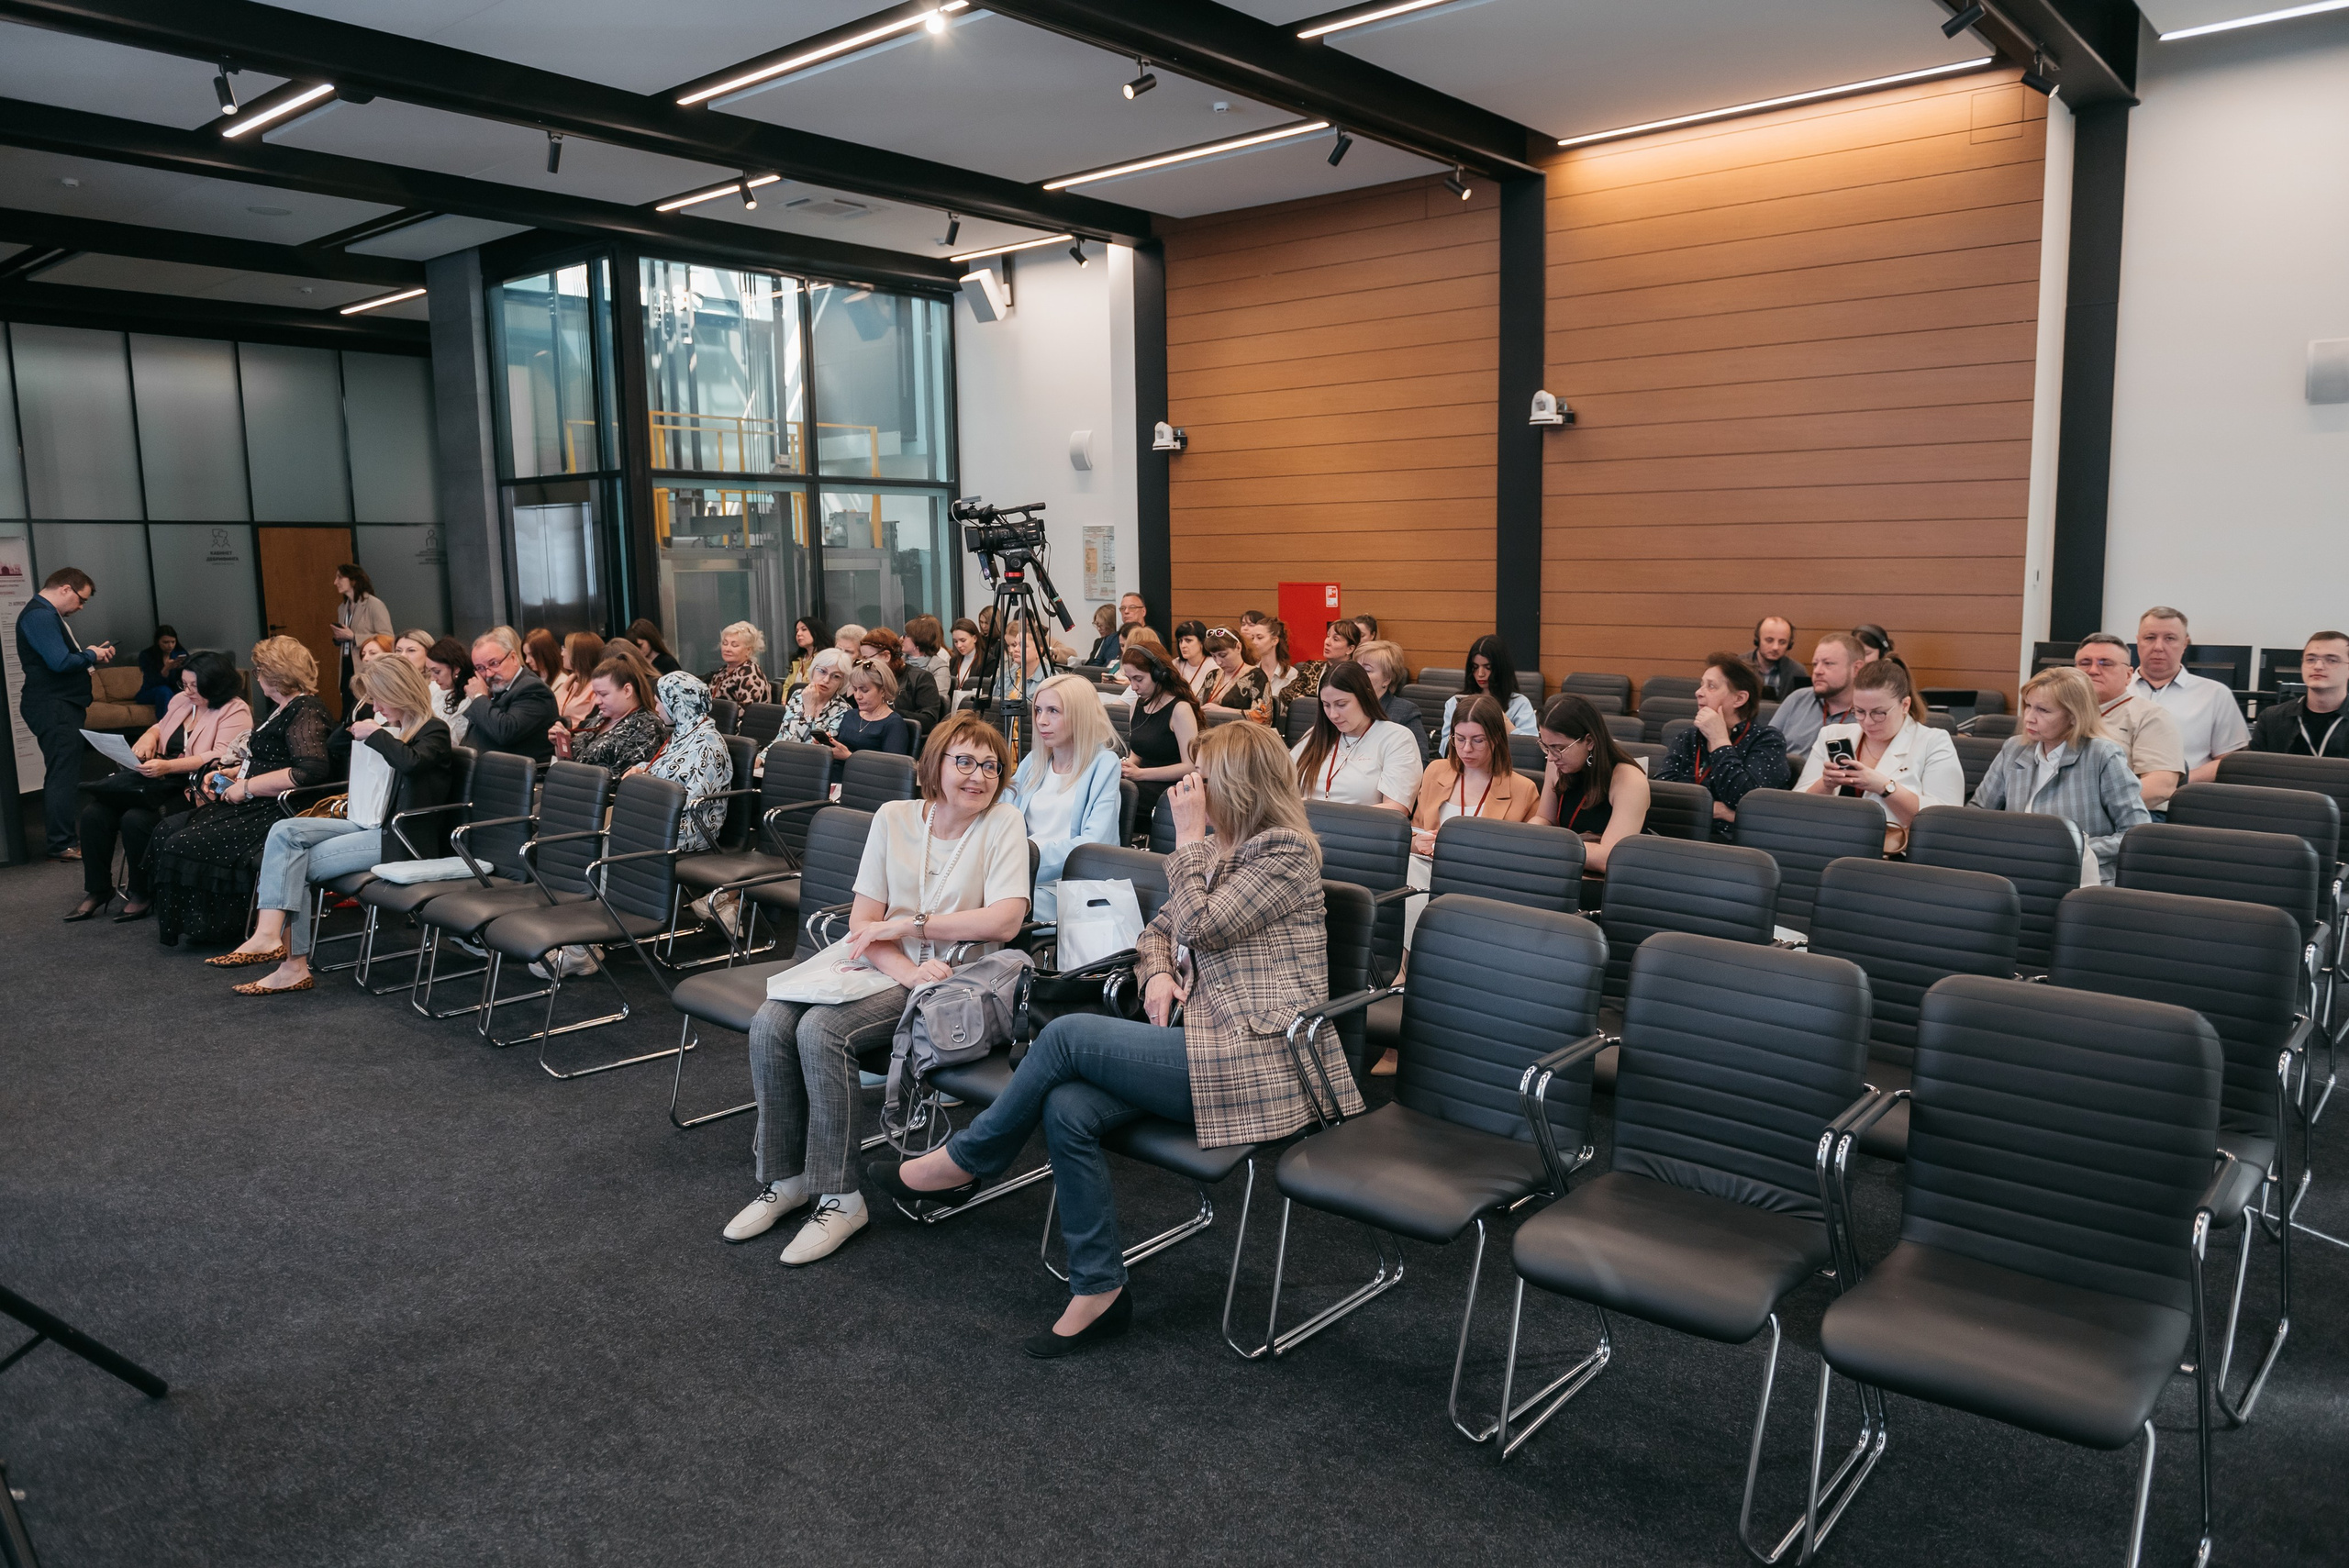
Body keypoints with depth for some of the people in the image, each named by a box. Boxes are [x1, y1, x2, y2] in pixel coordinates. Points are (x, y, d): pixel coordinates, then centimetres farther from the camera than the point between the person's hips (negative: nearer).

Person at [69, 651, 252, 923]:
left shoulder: (235, 711, -8)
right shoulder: (181, 700, 16)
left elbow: (221, 758, -20)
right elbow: (160, 726, 34)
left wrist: (168, 766, -27)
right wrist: (149, 736, 8)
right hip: (162, 782, 8)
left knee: (136, 819, -28)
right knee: (94, 813, -9)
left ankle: (143, 894, -7)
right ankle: (97, 889, 4)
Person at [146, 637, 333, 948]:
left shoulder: (305, 713, -17)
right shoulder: (286, 709, 16)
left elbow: (312, 771, -31)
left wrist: (247, 787, -22)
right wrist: (229, 773, 13)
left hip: (276, 814, -11)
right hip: (255, 806, 11)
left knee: (183, 845, -15)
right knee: (168, 829, 6)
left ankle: (211, 927, 2)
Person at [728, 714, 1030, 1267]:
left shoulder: (1004, 822, -4)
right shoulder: (894, 817, 5)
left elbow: (1005, 920, -17)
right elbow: (863, 922, 1)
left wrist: (908, 924, -15)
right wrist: (905, 969, -19)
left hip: (949, 978, -5)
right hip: (878, 965, 5)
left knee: (822, 1030, -26)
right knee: (771, 1023, -17)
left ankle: (838, 1197, -14)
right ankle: (784, 1179, -1)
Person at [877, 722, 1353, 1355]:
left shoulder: (1285, 850, -7)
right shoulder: (1220, 849, 21)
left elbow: (1199, 924, -15)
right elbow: (1159, 929, 24)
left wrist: (1189, 839, -6)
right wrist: (1157, 973, 3)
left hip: (1258, 1057, -8)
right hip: (1209, 1041, 8)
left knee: (1068, 1035, -19)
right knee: (1066, 1108, -18)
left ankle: (965, 1160, 3)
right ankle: (1098, 1291, -8)